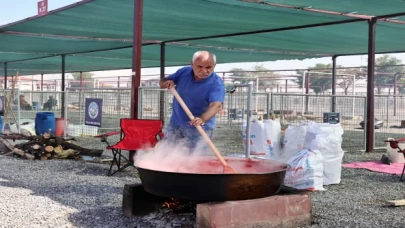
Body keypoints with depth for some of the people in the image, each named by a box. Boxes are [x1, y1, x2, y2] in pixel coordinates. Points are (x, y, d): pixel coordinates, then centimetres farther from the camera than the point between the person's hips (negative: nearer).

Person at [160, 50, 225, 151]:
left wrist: (202, 119, -54)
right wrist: (167, 82, -18)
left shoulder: (216, 83, -20)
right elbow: (162, 82, 8)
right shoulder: (184, 71, -3)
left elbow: (216, 105, -35)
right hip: (176, 122, 5)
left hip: (199, 127, -5)